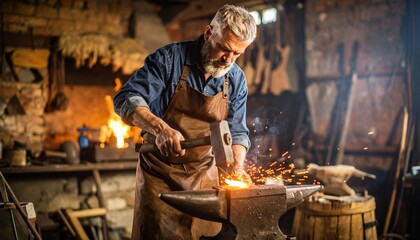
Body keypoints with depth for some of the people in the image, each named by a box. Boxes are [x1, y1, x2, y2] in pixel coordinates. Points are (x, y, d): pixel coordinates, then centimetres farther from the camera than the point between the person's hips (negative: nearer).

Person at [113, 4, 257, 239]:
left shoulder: (237, 80, 0)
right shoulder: (170, 58, -13)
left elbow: (237, 131, 6)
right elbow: (125, 100, -19)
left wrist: (238, 166, -14)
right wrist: (161, 128, -35)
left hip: (205, 175, 4)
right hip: (160, 171, -3)